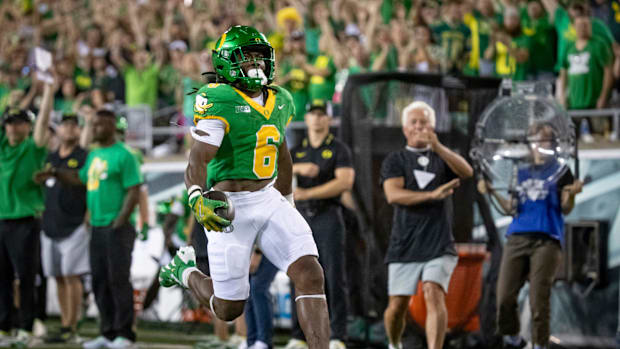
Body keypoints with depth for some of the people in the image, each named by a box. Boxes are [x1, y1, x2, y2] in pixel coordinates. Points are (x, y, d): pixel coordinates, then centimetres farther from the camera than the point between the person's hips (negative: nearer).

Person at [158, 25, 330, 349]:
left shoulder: (279, 101, 10)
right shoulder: (219, 101, -13)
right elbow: (198, 158, -23)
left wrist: (288, 199, 35)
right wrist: (197, 199, -40)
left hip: (269, 200, 6)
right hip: (231, 206, -6)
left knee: (310, 274, -14)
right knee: (229, 308, 4)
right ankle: (184, 270, 35)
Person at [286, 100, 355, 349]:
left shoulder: (338, 150, 5)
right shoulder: (296, 152, 17)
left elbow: (345, 181, -10)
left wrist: (307, 193, -13)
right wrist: (297, 168, -14)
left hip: (328, 216, -4)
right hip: (301, 217, 4)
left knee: (334, 276, -9)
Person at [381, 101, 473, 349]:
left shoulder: (441, 158, 14)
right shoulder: (395, 161, 10)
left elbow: (467, 172, -8)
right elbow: (393, 194, -8)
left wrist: (437, 146, -21)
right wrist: (432, 195, -18)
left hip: (439, 245, 0)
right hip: (404, 246, 0)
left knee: (434, 294, -20)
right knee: (397, 305, 1)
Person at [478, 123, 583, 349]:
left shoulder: (561, 172, 11)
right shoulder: (521, 174, 21)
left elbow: (566, 209, 2)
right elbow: (511, 208, 16)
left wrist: (571, 194, -18)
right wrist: (493, 192, 4)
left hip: (547, 239, -3)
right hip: (517, 237, 3)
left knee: (539, 300, -11)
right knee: (505, 298, -5)